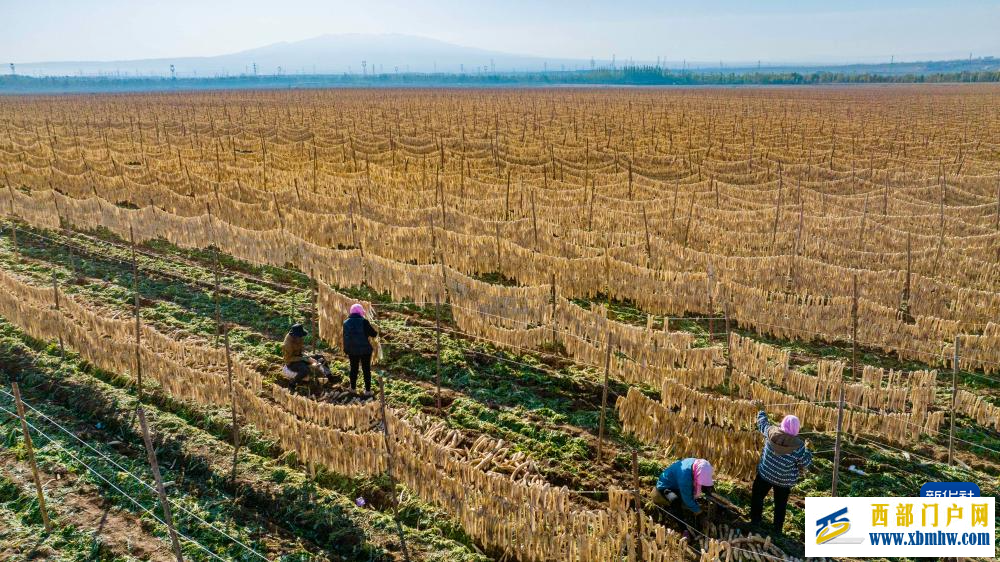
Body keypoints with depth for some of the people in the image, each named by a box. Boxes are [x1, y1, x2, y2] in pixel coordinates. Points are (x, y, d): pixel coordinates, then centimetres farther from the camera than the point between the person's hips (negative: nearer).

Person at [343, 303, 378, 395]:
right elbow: (373, 333, -9)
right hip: (364, 350, -4)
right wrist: (376, 334, 11)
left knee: (354, 369, 16)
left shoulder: (346, 322, 4)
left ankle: (353, 388, 23)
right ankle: (367, 390, 4)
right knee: (366, 369, 4)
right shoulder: (364, 321, -12)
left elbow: (345, 338, 12)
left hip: (352, 350, 4)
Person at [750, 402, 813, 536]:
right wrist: (808, 451, 7)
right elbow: (806, 463, -11)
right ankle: (777, 530, 27)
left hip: (765, 474, 1)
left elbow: (762, 423, 4)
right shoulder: (798, 445, -22)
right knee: (780, 504, 18)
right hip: (784, 481, -1)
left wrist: (761, 410, 21)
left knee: (757, 497, 22)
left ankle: (755, 522, 30)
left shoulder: (771, 432, -17)